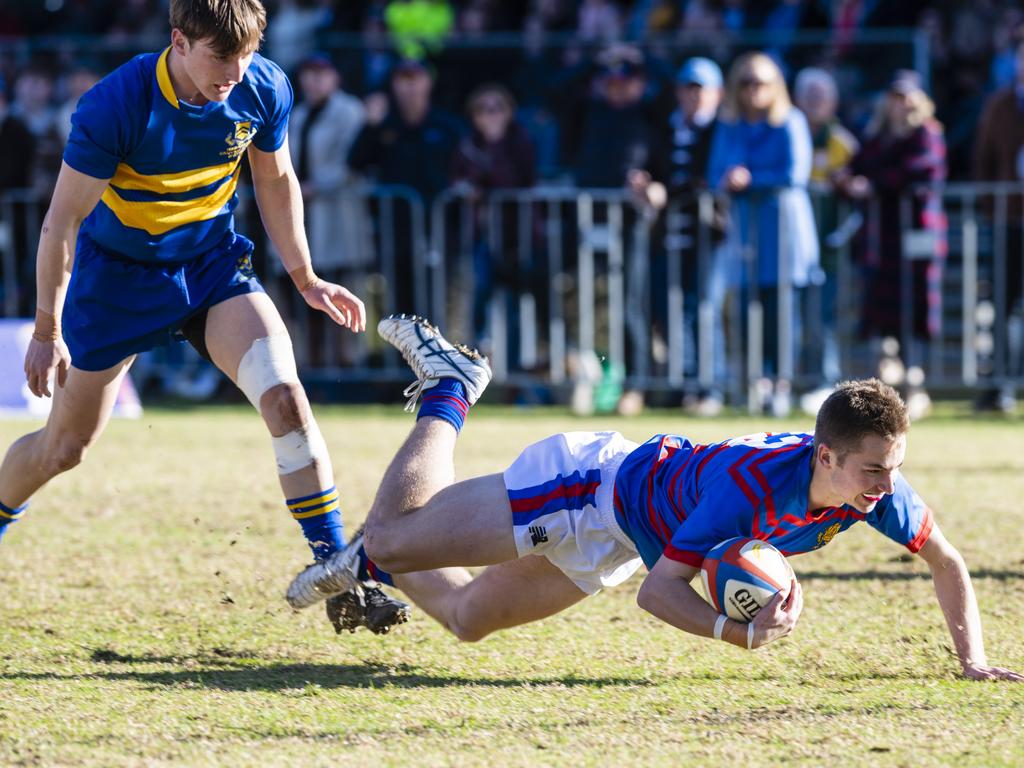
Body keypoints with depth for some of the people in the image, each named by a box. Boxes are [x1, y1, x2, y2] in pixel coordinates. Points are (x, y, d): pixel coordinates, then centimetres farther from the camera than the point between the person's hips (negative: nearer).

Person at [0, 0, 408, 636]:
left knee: (284, 392, -20)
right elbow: (64, 218, -19)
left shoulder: (265, 89, -15)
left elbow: (276, 181, 6)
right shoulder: (115, 106, -27)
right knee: (64, 447, 6)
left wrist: (306, 279, 11)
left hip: (214, 263, 2)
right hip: (118, 273, -2)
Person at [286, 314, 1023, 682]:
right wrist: (740, 633, -50)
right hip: (590, 487, -6)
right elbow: (659, 589, -36)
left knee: (464, 616, 19)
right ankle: (448, 392, 26)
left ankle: (371, 565, 44)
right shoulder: (754, 480, -41)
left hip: (614, 545, 6)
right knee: (391, 536, 3)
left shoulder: (878, 488, -23)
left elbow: (946, 561, -6)